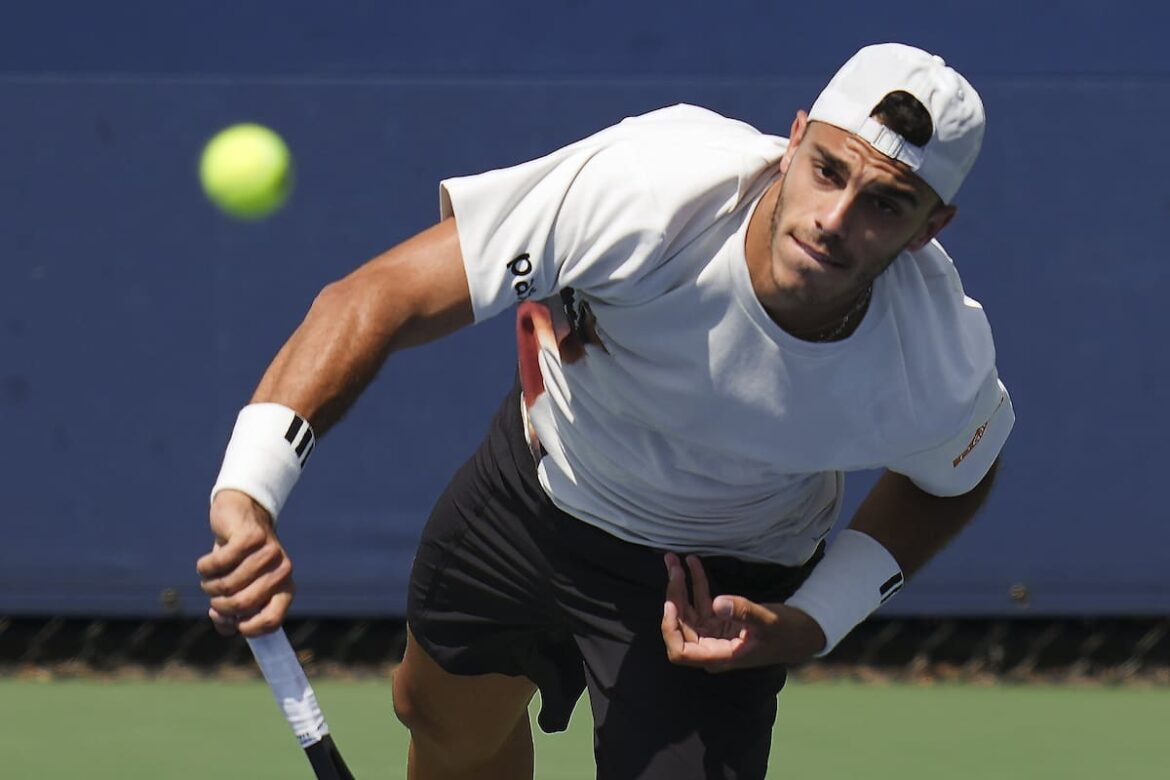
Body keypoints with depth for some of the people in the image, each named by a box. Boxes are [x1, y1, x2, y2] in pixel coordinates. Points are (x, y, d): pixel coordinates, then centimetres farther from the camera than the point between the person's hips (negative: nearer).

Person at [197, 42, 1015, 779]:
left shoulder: (941, 378, -34)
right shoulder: (645, 192, -41)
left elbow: (955, 480, -6)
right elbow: (377, 298, -41)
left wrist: (807, 626, -20)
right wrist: (250, 491, -53)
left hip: (715, 586, -1)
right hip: (538, 472, 2)